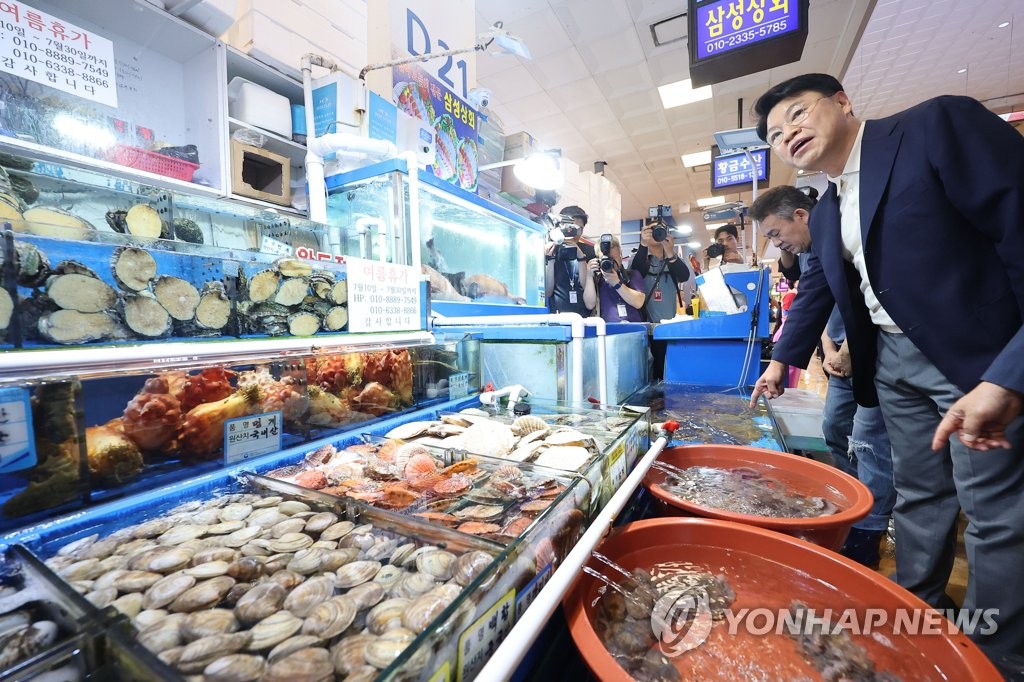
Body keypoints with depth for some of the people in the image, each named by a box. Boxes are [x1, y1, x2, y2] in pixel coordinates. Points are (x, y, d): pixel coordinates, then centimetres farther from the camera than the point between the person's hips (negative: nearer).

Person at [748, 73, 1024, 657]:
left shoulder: (939, 124, -11)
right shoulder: (826, 213, 12)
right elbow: (817, 289, 21)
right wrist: (783, 359, 22)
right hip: (893, 362, 7)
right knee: (919, 494, 16)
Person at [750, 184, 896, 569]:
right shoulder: (803, 256, 10)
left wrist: (850, 349, -17)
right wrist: (829, 351, 3)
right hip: (844, 357, 9)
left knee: (868, 439, -7)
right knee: (834, 429, 14)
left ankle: (866, 538, 2)